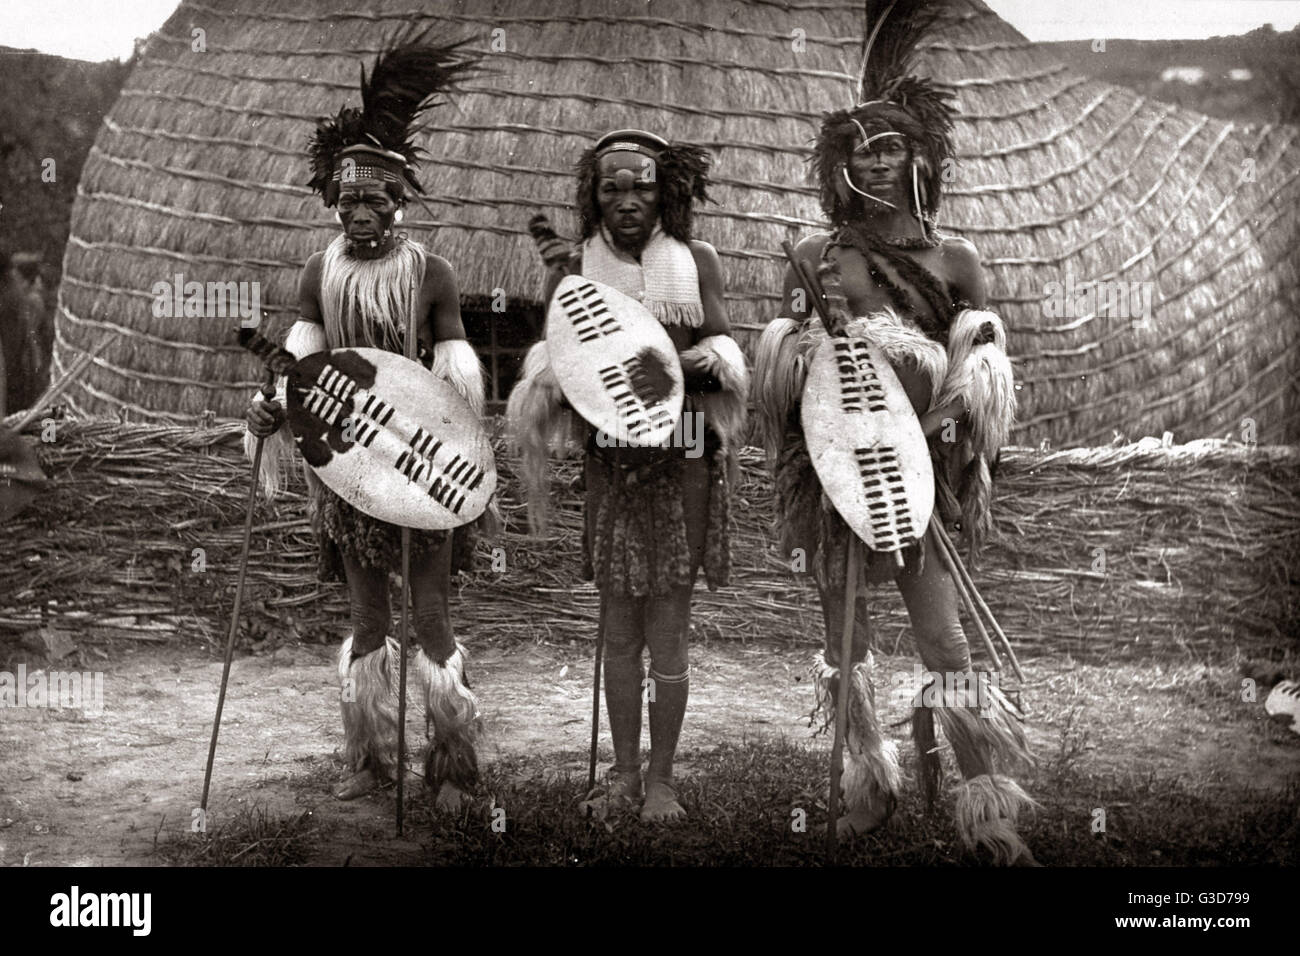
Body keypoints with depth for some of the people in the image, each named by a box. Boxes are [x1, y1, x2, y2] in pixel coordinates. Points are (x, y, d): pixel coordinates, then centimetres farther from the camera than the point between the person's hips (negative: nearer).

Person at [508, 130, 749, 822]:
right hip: (610, 459, 1)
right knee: (619, 627, 6)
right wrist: (557, 372, -17)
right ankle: (625, 771, 18)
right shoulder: (573, 272, 5)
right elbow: (551, 362, 6)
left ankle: (662, 779, 10)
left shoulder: (696, 262, 5)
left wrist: (707, 360, -17)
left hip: (682, 459, -1)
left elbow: (722, 349, 6)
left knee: (668, 627, 0)